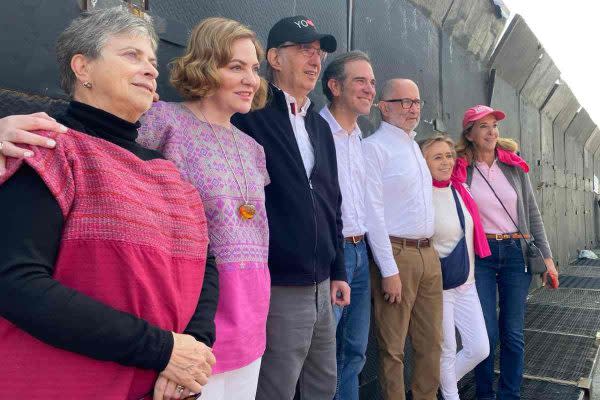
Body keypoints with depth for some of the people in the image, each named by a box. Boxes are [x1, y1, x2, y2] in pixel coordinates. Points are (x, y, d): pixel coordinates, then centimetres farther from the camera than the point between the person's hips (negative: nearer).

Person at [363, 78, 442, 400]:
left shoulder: (415, 146, 16)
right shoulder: (373, 147, -10)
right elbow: (373, 213, -15)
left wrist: (428, 250, 13)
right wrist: (390, 270, -16)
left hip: (428, 254, 8)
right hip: (397, 253, -8)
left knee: (431, 341, 15)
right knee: (392, 347, 3)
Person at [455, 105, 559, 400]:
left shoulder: (515, 167, 7)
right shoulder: (461, 171, -1)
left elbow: (533, 214, 10)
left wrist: (547, 257, 6)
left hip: (515, 254, 3)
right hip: (480, 255, -2)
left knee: (513, 333, 6)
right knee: (487, 333, -1)